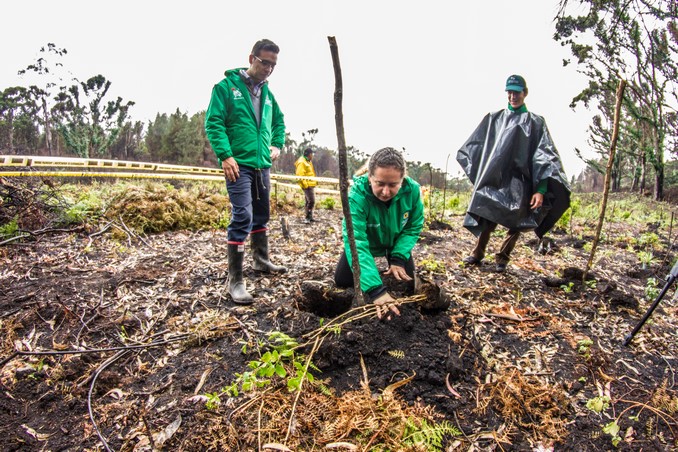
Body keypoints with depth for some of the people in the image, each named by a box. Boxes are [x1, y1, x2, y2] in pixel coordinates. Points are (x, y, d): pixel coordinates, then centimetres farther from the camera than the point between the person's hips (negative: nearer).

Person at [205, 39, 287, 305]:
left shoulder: (267, 93, 14)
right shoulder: (227, 86, -5)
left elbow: (279, 121, 28)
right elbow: (213, 122, -10)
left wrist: (277, 144, 12)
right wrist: (225, 155, -20)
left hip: (263, 165, 7)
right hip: (239, 164, -7)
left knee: (261, 214, 17)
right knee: (243, 217, -15)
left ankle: (261, 260, 36)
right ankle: (235, 280, -8)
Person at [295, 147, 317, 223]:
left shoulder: (308, 162, 18)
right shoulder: (302, 162, -14)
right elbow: (300, 175, -21)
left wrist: (315, 182, 23)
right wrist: (305, 185, -23)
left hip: (311, 184, 11)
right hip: (307, 185, -11)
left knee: (309, 201, 14)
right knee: (311, 201, -16)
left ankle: (310, 217, 21)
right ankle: (307, 218, -14)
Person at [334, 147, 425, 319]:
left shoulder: (412, 190, -32)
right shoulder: (357, 195, -42)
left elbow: (413, 228, -15)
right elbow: (356, 242, -49)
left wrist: (399, 258, -28)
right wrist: (375, 289, -58)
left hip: (396, 242, 2)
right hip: (368, 243, -2)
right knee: (342, 280, -2)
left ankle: (390, 258, 36)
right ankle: (369, 263, 28)